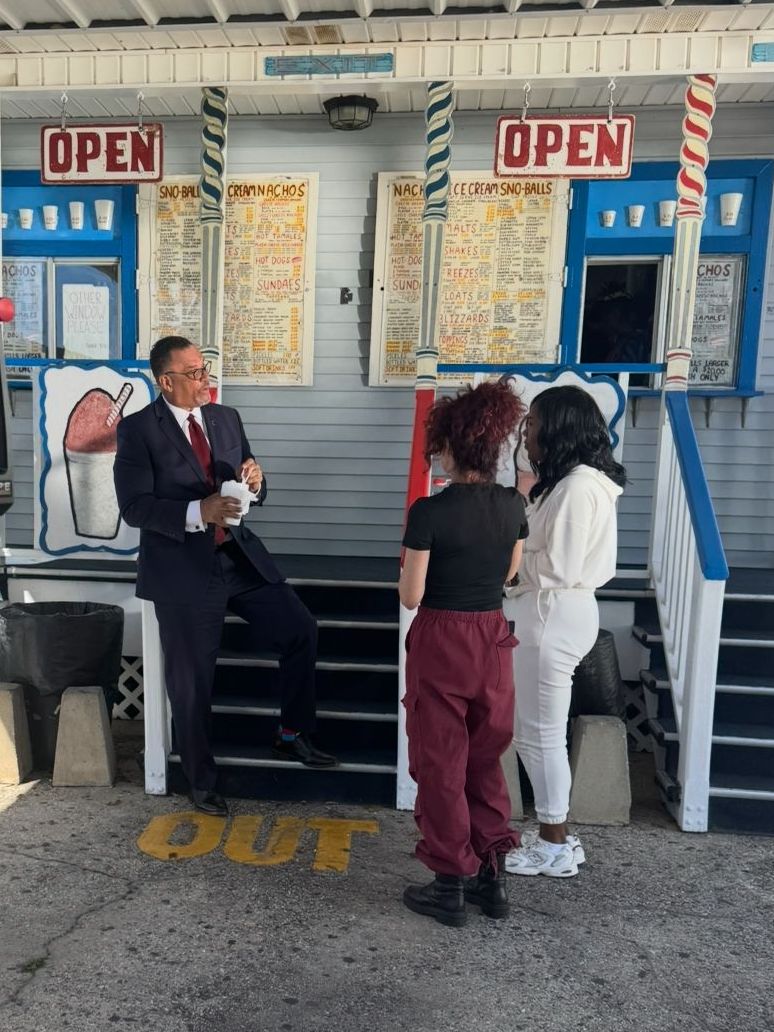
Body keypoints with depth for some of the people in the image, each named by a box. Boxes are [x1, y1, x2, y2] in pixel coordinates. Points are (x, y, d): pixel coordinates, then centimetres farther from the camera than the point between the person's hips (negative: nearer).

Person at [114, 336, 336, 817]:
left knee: (301, 629, 0)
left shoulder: (227, 418, 7)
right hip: (182, 565, -5)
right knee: (191, 682, 6)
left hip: (240, 555, 5)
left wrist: (255, 481, -13)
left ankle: (292, 735, 21)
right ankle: (202, 781, 28)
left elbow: (254, 496, 11)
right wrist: (197, 512, -27)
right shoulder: (139, 429, -8)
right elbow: (135, 506, -15)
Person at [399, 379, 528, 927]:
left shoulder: (429, 511, -18)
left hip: (441, 642, -5)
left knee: (442, 762, 11)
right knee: (486, 758, 20)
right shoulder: (513, 505, -2)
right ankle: (492, 874, 29)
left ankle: (453, 883, 24)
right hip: (492, 639, 5)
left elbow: (410, 596, -14)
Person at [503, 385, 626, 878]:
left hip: (553, 617, -10)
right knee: (540, 731, 17)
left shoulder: (577, 487, -19)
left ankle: (555, 847, 20)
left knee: (539, 734, 3)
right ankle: (554, 837, 30)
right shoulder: (573, 482, 13)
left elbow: (556, 568, -21)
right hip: (552, 613, 10)